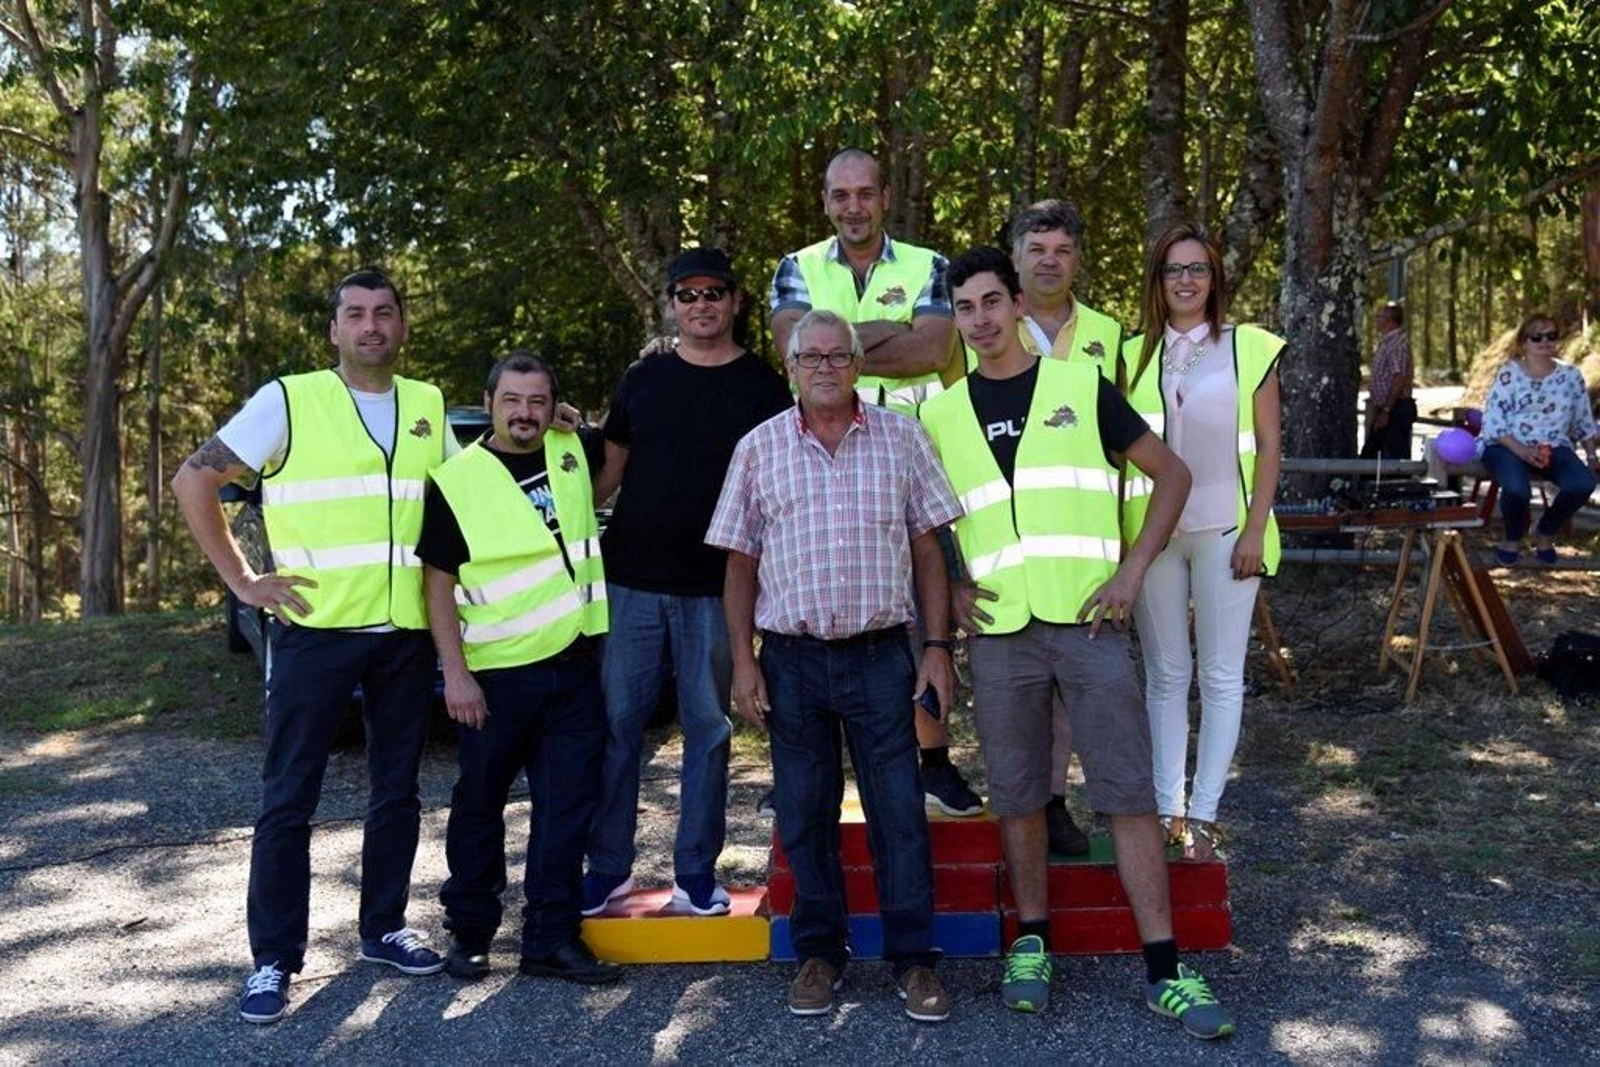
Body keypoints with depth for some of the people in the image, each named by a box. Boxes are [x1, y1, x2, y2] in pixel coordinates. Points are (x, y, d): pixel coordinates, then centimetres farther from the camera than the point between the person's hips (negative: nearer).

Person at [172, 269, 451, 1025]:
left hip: (407, 634, 4)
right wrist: (242, 581, -7)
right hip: (315, 631, -4)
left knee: (397, 790, 12)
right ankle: (274, 960, 10)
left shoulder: (429, 407, 9)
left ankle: (383, 929, 27)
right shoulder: (288, 401, -5)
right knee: (289, 799, 1)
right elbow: (193, 482, -3)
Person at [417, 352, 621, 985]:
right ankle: (468, 930, 23)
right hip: (495, 674, -4)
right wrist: (454, 673, -12)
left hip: (574, 666, 4)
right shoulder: (456, 481, -5)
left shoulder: (572, 453, 7)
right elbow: (438, 584, -6)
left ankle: (552, 938, 14)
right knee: (480, 805, 8)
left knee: (566, 807, 5)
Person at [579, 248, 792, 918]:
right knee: (617, 724, 3)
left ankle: (697, 870, 16)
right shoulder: (643, 380, 10)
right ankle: (608, 866, 14)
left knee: (708, 727, 5)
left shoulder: (763, 386, 3)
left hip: (716, 587, -2)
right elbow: (608, 472, 14)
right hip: (632, 580, 2)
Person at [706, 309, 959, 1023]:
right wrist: (743, 663, 0)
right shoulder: (759, 448, 5)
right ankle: (819, 952, 23)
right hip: (791, 659, 1)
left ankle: (913, 958, 14)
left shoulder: (901, 438, 4)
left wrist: (938, 646, -1)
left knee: (899, 811, 2)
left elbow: (927, 550, 5)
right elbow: (740, 563, 6)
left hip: (881, 655, -1)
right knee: (804, 815, 9)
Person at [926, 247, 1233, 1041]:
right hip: (999, 632, 2)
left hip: (1087, 619, -1)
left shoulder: (1082, 386, 3)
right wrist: (947, 588, 1)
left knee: (1128, 790, -1)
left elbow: (1172, 474, 6)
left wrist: (1133, 569, -4)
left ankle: (1164, 969, 5)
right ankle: (1031, 942, 25)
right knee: (1017, 794, 9)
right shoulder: (941, 415, 7)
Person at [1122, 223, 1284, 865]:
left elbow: (1267, 445, 2)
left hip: (1224, 529, -2)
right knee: (1164, 674, 7)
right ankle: (1166, 807, 14)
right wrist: (1122, 534, 2)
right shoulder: (1134, 356, 9)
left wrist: (1255, 528, -7)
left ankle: (1203, 812, 8)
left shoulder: (1250, 348, 3)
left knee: (1221, 674, 1)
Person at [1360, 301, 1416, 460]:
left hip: (1397, 410, -10)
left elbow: (1399, 380, -22)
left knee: (1396, 458, -7)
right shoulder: (1385, 341, 15)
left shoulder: (1398, 344, -16)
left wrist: (1386, 411, -24)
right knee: (1368, 454, 14)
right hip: (1385, 409, 10)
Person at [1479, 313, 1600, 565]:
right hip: (1507, 446, -4)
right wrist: (1522, 451, -21)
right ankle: (1513, 539, 0)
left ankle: (1545, 533, 4)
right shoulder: (1509, 374, -2)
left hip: (1553, 447, 4)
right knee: (1517, 489, -36)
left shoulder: (1571, 375, 10)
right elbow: (1493, 421, -9)